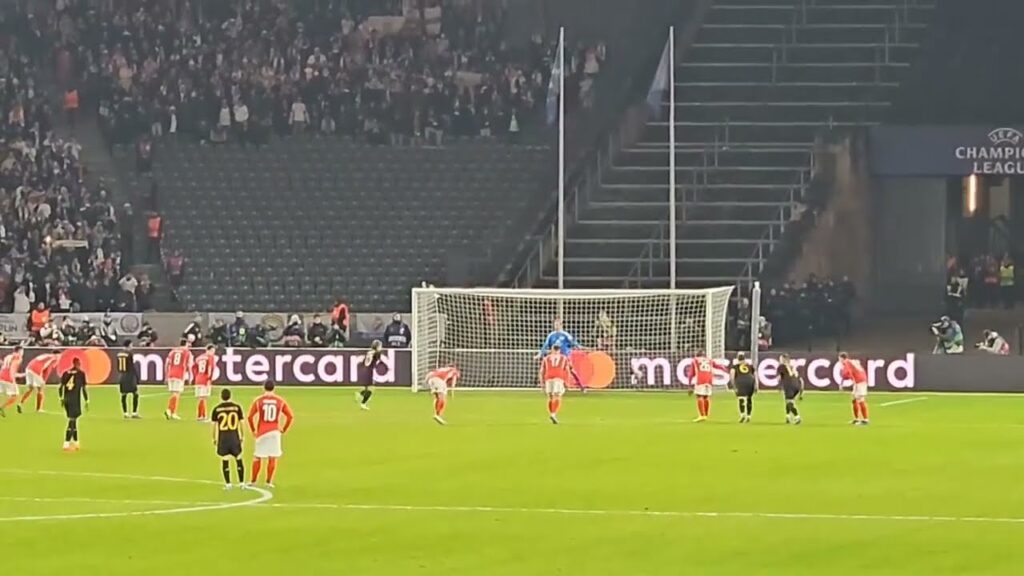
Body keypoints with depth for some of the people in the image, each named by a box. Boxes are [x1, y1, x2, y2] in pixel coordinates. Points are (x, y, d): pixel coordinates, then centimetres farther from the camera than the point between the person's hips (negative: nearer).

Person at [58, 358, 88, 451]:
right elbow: (83, 388, -6)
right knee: (72, 422, -6)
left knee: (73, 421, 18)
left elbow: (60, 387, 7)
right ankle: (66, 444, -14)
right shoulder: (81, 374, -3)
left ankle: (75, 443, 26)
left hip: (66, 400, 5)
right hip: (75, 400, -5)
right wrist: (87, 401, 2)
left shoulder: (66, 373, 9)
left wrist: (61, 398, 19)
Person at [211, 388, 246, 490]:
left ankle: (228, 484, 4)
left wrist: (214, 438, 8)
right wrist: (241, 437, 12)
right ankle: (242, 482, 14)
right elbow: (240, 423, 1)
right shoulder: (237, 407, -2)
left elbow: (214, 425, -2)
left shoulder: (217, 409, -4)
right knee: (238, 459, 11)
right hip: (235, 436, 1)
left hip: (222, 437, -1)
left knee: (225, 460, 5)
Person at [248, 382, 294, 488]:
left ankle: (253, 481, 15)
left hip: (261, 432, 0)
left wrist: (253, 430, 7)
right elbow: (290, 417, -2)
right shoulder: (280, 401, -1)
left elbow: (250, 417, -6)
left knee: (257, 457, 11)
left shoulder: (258, 400, -3)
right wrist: (284, 430, 9)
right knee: (273, 458, 6)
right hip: (275, 432, 0)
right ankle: (269, 481, 4)